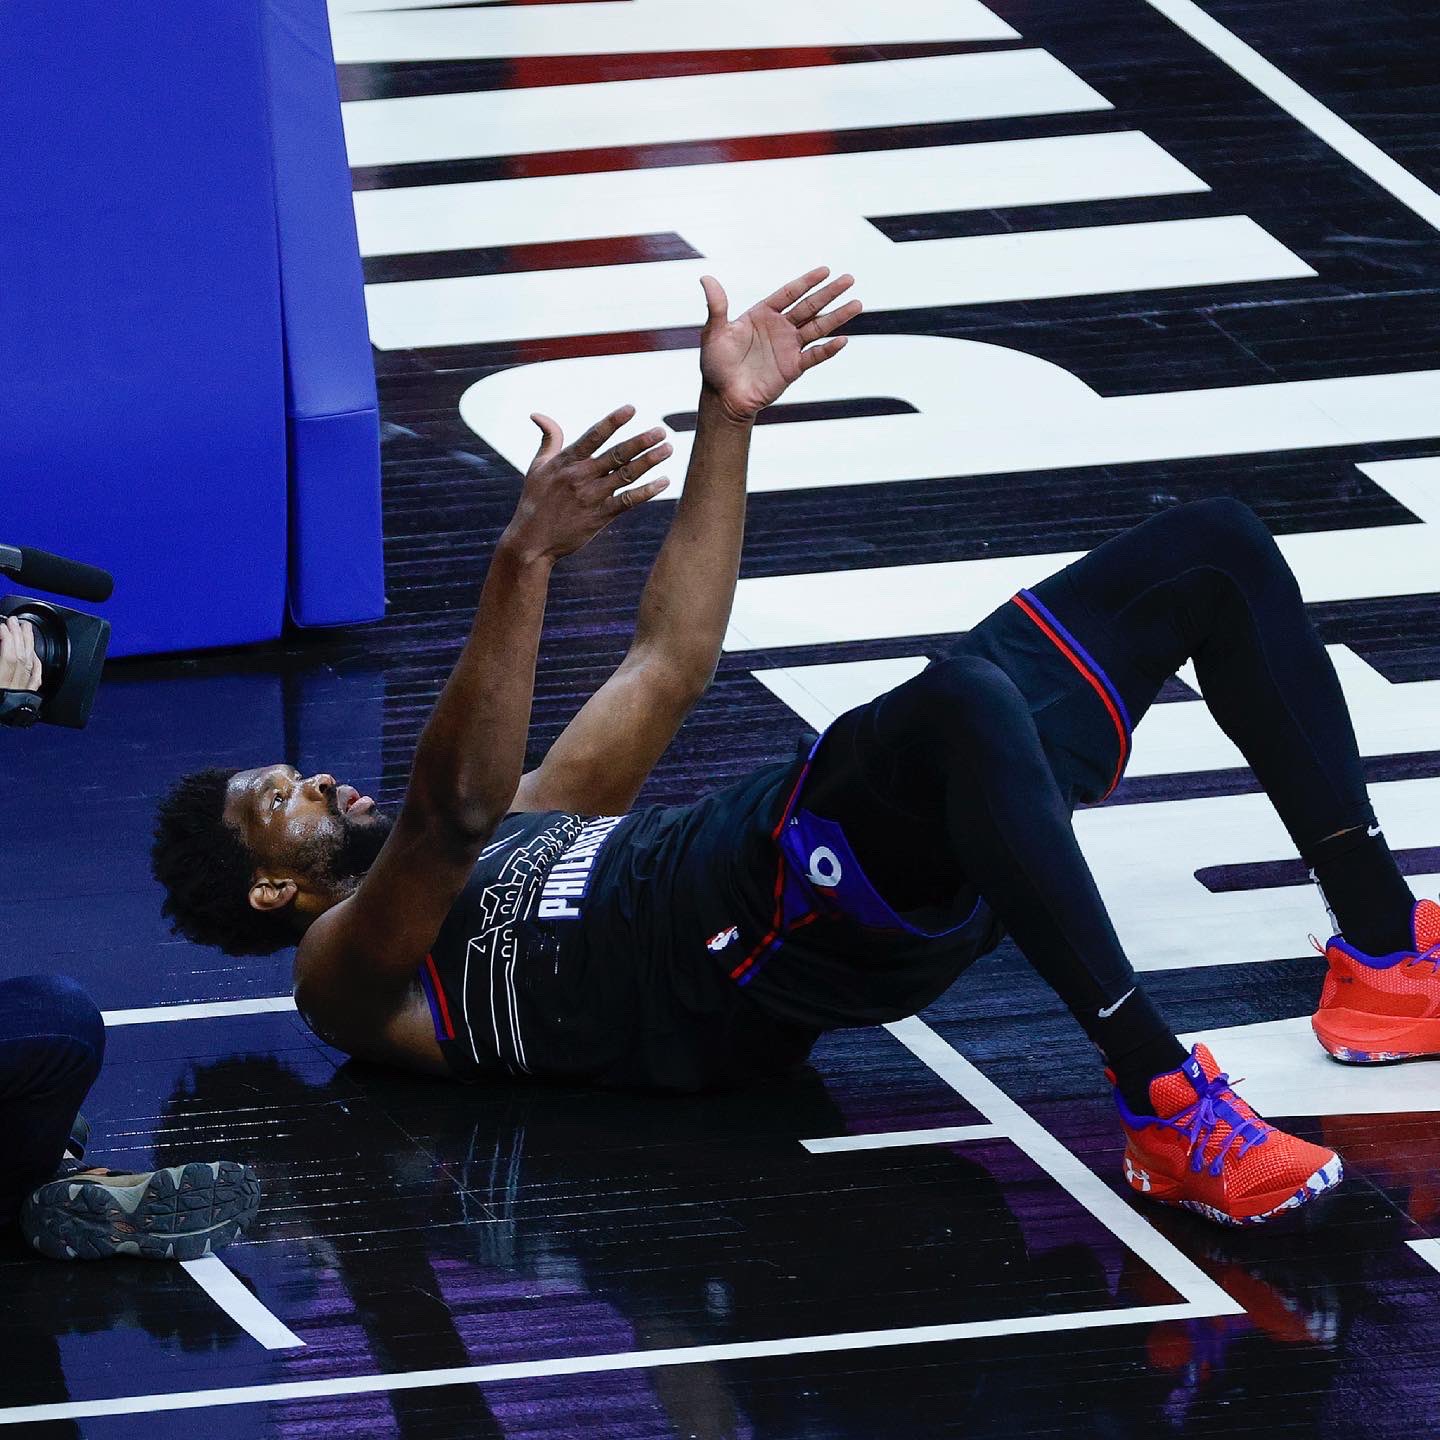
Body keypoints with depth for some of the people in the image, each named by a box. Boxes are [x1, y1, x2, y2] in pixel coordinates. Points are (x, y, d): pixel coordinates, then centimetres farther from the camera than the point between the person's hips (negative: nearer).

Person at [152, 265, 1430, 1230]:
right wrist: (525, 558, -27)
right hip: (757, 940, -9)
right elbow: (450, 809, -15)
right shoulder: (352, 973, 6)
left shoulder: (520, 836, 34)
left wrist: (728, 417, 30)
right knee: (964, 698, -42)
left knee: (1213, 551, 4)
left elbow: (665, 668, 35)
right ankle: (1167, 1110, -43)